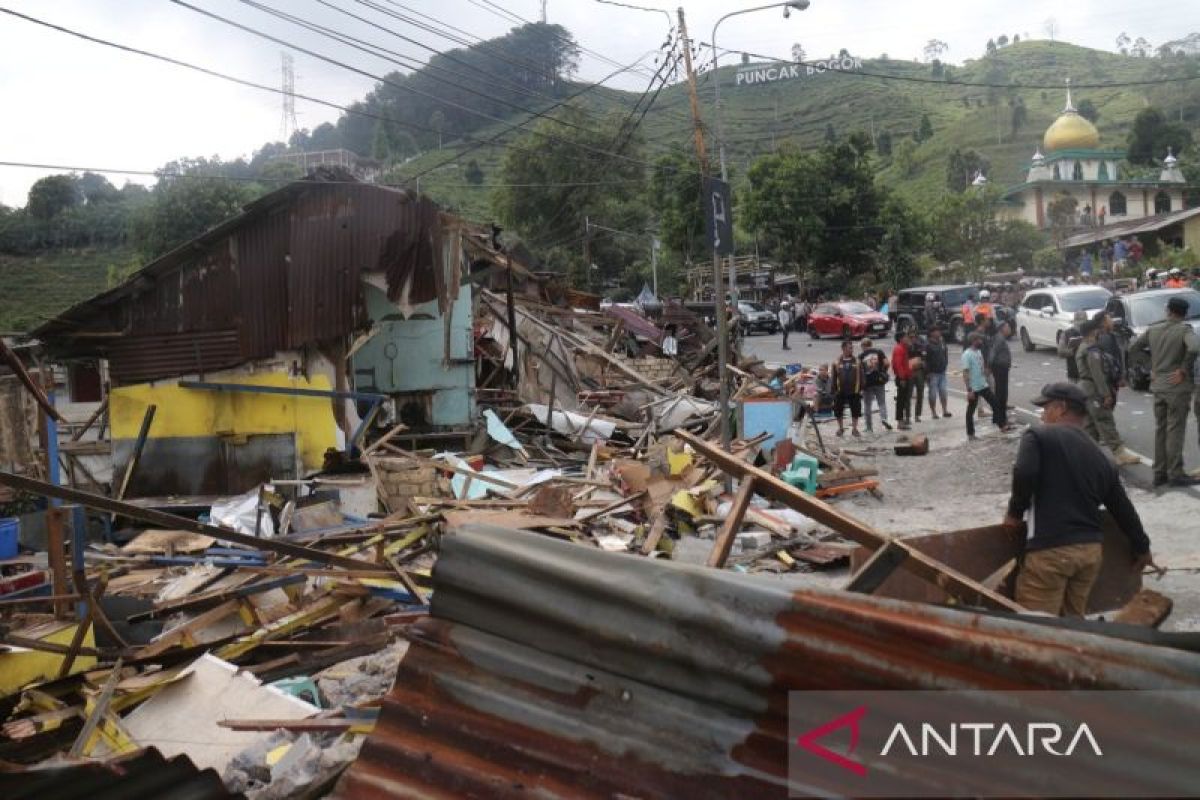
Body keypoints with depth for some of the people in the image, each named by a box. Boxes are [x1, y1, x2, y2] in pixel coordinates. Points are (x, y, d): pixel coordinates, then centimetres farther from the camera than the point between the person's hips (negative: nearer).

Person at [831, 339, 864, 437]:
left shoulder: (857, 362, 3)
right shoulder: (837, 363, 0)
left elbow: (861, 377, 4)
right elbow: (834, 378, 3)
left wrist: (861, 389, -1)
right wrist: (834, 390, -1)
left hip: (854, 391, 0)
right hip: (841, 392, 0)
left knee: (855, 411, 4)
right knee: (839, 411, 7)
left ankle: (854, 428, 17)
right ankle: (841, 428, 24)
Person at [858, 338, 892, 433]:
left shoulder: (861, 355, 0)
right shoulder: (879, 352, 3)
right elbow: (886, 363, -6)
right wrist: (884, 372, 12)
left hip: (867, 382, -1)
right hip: (879, 381, 1)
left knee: (867, 405, 9)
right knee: (882, 402, 11)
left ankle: (869, 427, 10)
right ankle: (883, 418, -16)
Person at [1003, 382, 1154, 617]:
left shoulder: (1038, 436, -2)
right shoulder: (1100, 457, 18)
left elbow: (1024, 475, -19)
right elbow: (1123, 508, 23)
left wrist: (1015, 512, -1)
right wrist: (1141, 548, 37)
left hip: (1050, 550, -7)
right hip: (1091, 550, 7)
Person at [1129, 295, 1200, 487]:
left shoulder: (1153, 329, 4)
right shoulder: (1184, 330, -11)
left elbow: (1133, 347, 13)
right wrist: (1184, 369, -17)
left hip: (1158, 386, 5)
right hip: (1177, 387, -5)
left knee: (1160, 429, 12)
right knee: (1175, 431, -1)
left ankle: (1160, 473, 16)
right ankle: (1175, 474, 1)